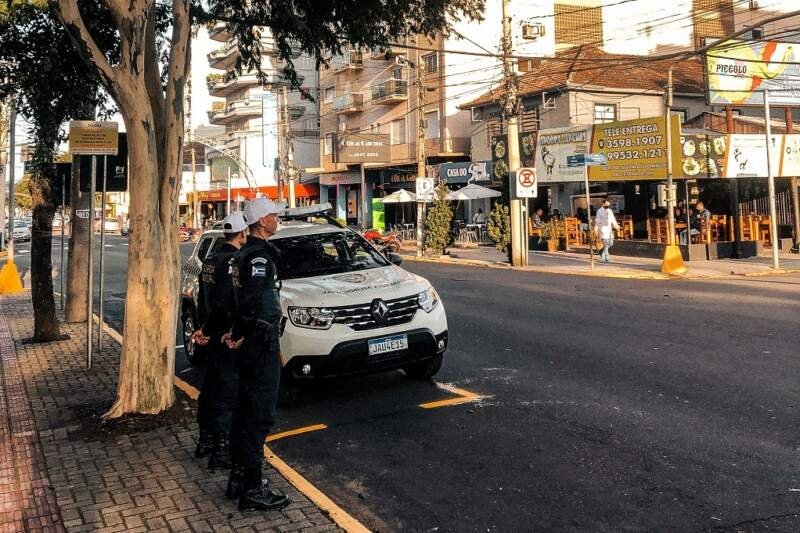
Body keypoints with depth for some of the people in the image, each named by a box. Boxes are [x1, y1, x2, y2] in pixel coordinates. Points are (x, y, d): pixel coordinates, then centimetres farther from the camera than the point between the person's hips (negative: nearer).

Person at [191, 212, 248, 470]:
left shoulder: (211, 259, 11)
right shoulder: (234, 261, -19)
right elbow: (225, 303, -24)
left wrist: (205, 327, 15)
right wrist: (207, 329, -11)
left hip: (213, 334, 9)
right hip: (228, 337, -9)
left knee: (211, 387, 19)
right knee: (227, 392, -2)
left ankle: (205, 441, 32)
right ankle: (221, 451, 3)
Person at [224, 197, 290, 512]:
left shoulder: (245, 253, 14)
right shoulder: (260, 256, -17)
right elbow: (251, 301, -27)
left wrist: (237, 332, 13)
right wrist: (240, 335, -14)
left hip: (249, 345, 10)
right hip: (261, 344, -10)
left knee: (246, 412, 17)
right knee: (260, 417, -3)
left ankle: (238, 478, 28)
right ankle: (252, 491, 4)